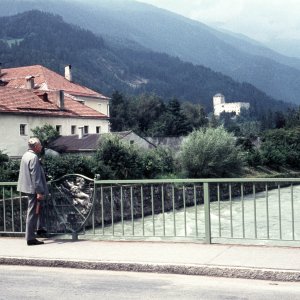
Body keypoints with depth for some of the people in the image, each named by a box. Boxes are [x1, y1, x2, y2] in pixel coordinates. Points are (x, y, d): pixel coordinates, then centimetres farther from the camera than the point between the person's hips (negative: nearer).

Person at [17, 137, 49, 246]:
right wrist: (39, 192, -22)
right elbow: (35, 176, -23)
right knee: (33, 212, -4)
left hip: (28, 187, 10)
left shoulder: (25, 155, 11)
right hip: (33, 189, -10)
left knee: (39, 207, 26)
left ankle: (40, 228, 37)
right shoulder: (34, 157, -19)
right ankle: (30, 238, 1)